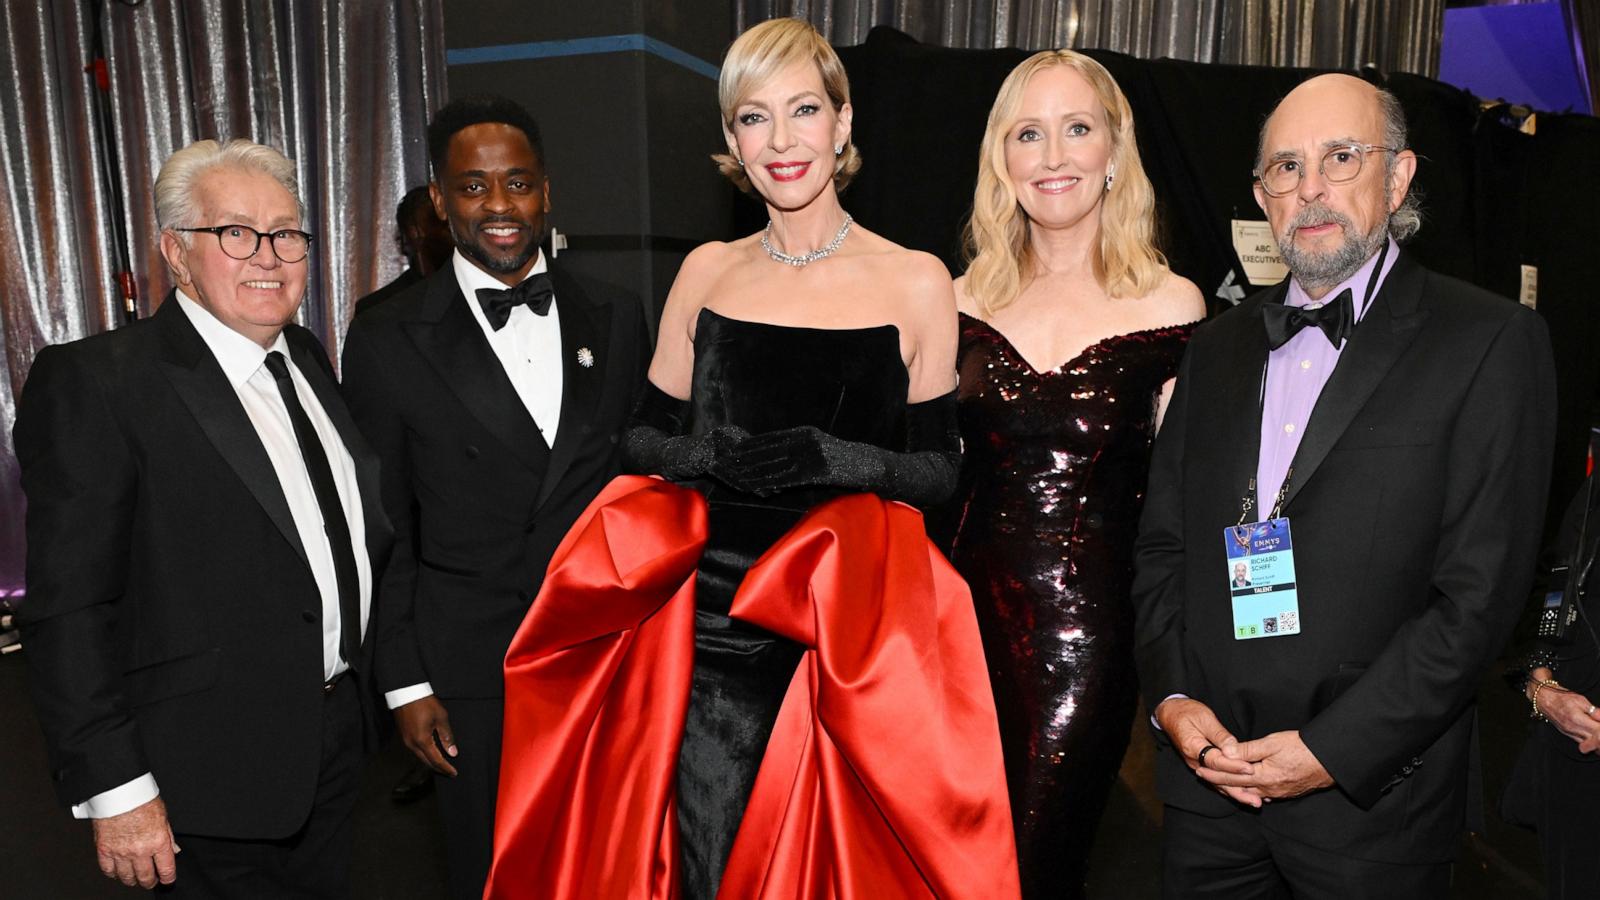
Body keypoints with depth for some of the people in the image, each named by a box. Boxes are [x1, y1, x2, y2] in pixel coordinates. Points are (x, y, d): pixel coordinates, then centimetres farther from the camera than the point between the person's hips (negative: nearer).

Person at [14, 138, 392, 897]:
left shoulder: (305, 357, 7)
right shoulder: (92, 384, -16)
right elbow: (67, 610, -17)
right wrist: (115, 792, -18)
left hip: (335, 741, 7)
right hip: (212, 781, -7)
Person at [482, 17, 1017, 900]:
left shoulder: (916, 283, 0)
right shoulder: (706, 272, 7)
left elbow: (937, 467, 1)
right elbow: (644, 438, 9)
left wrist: (831, 460, -16)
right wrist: (711, 455, -12)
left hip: (848, 630, -1)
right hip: (706, 612, 2)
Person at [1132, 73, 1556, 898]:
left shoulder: (1489, 342, -6)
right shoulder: (1217, 347, 9)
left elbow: (1480, 590, -11)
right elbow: (1161, 543, 9)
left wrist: (1334, 749, -15)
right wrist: (1172, 696, -4)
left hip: (1373, 793, -3)